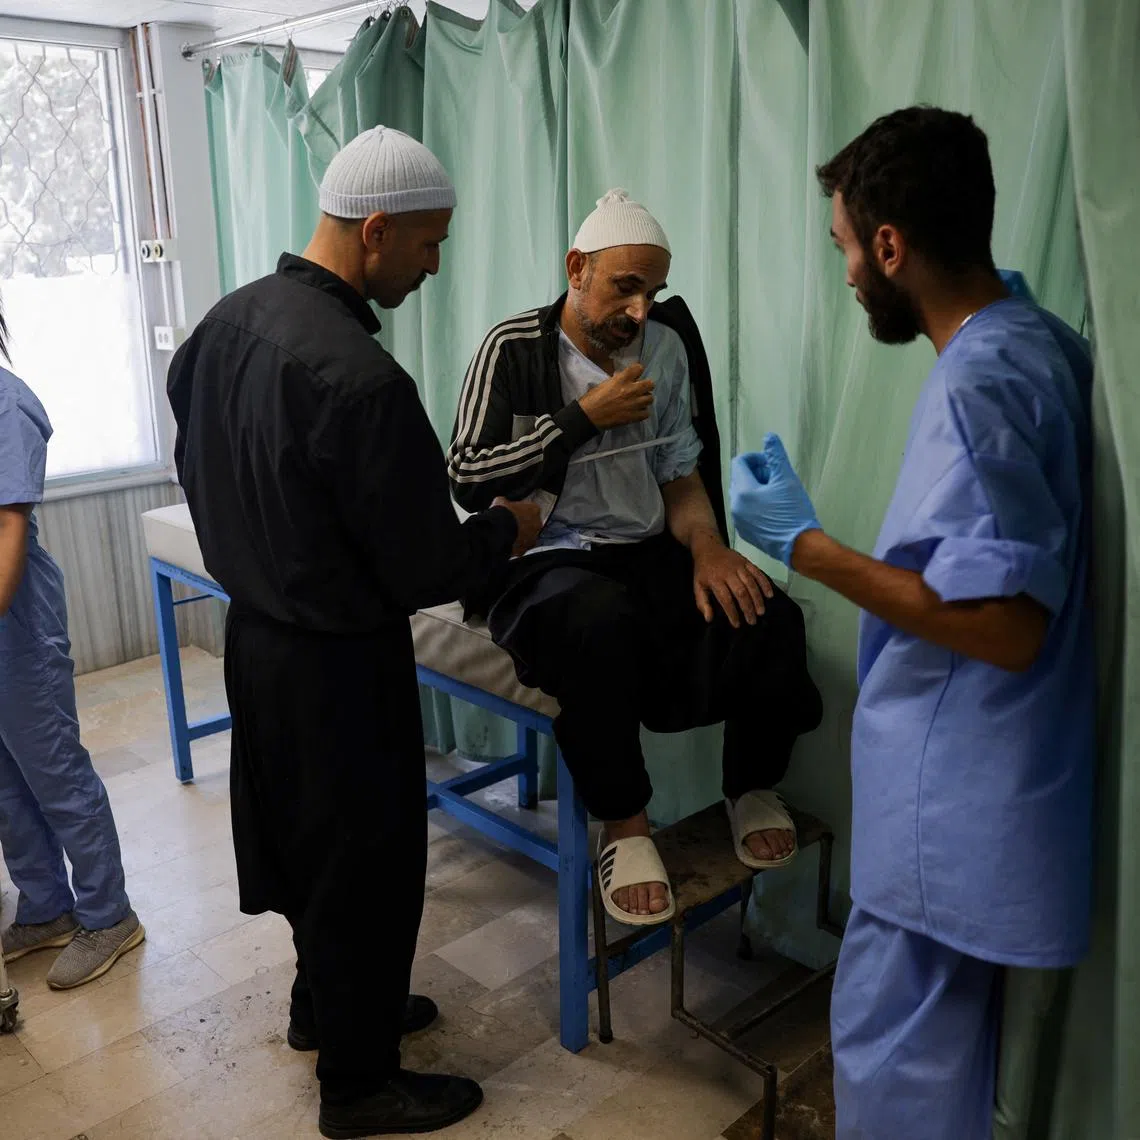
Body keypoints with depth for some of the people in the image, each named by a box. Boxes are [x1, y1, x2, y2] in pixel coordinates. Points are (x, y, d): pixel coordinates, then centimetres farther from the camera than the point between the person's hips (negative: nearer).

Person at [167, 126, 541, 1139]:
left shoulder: (229, 318, -1)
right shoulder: (361, 380, -29)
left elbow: (199, 461, 12)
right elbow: (424, 571, -24)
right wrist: (508, 529, -5)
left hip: (255, 629, 9)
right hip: (338, 662, -9)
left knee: (304, 834, 25)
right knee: (367, 862, 10)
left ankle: (325, 1004, 47)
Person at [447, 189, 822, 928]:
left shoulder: (665, 348, 9)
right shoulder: (515, 349, -5)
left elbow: (680, 478, 11)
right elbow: (468, 479, -12)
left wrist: (707, 544, -10)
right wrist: (585, 417, -16)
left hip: (645, 556, 5)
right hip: (545, 563, -4)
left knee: (768, 615, -22)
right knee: (601, 618, -39)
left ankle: (753, 788, 6)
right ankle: (625, 826, -18)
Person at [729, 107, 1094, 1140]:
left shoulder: (978, 383, -23)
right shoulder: (1043, 344, 5)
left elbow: (1001, 624, -27)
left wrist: (807, 545, -21)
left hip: (955, 805, -10)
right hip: (980, 788, 10)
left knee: (894, 1057, 7)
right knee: (943, 1046, 26)